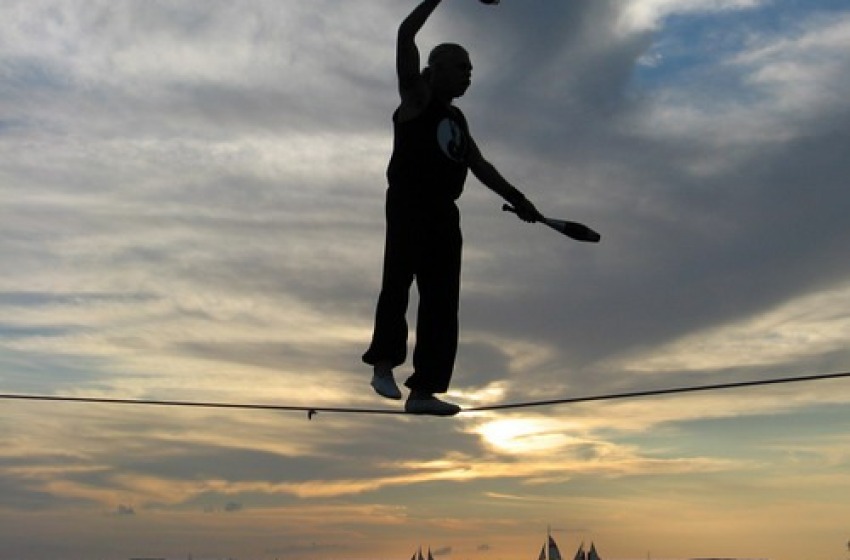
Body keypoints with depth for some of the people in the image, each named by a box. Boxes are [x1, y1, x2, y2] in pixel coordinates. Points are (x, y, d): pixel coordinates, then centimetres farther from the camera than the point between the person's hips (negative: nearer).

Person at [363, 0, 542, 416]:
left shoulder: (456, 118, 24)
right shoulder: (417, 96, 5)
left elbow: (480, 166, 21)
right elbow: (405, 36, -6)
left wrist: (514, 197, 9)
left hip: (443, 211, 7)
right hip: (408, 205, -6)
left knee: (442, 299, -3)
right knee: (398, 284, -12)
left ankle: (423, 390, -5)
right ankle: (383, 364, 6)